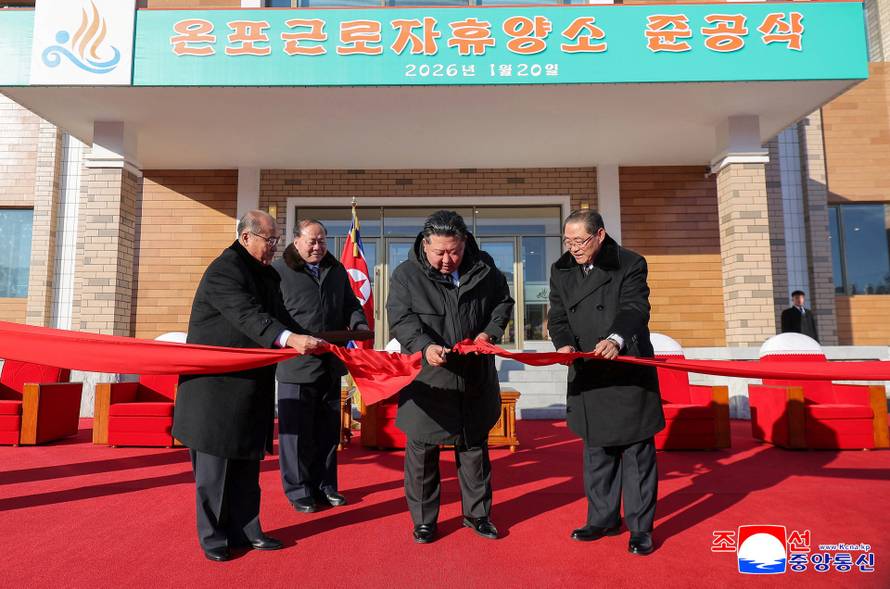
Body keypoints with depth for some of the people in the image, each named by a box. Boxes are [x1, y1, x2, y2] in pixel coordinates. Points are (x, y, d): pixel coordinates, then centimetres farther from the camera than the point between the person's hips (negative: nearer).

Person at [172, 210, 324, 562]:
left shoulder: (266, 274, 13)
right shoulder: (223, 269, -15)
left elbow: (277, 314, 10)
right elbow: (248, 315, -30)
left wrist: (310, 341, -5)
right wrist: (289, 338, -43)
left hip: (250, 385, 8)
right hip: (217, 385, -8)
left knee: (246, 462, 13)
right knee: (215, 463, 4)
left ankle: (245, 530, 24)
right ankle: (213, 536, 19)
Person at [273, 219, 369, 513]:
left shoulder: (336, 270, 14)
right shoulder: (278, 270, -3)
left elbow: (350, 304, 20)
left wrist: (360, 325, -1)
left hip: (330, 363, 5)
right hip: (296, 364, -5)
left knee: (328, 429, 14)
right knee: (296, 431, 4)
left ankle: (324, 485, 29)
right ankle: (298, 490, 19)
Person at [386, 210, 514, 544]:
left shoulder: (483, 268, 2)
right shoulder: (406, 275, -7)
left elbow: (504, 303, 13)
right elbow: (400, 319, -13)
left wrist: (490, 331, -6)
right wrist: (424, 345, -31)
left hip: (474, 380, 3)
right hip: (426, 380, -2)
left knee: (474, 447, 15)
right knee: (422, 451, 6)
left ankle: (477, 513, 33)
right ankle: (423, 520, 25)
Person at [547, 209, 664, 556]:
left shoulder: (631, 264, -6)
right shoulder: (561, 271, 7)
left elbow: (634, 308, -19)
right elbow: (558, 317, 3)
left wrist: (616, 338, -39)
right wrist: (564, 344, -18)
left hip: (629, 374, -4)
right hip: (587, 377, 5)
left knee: (637, 451, 4)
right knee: (596, 451, 15)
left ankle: (641, 527, 18)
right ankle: (603, 519, 30)